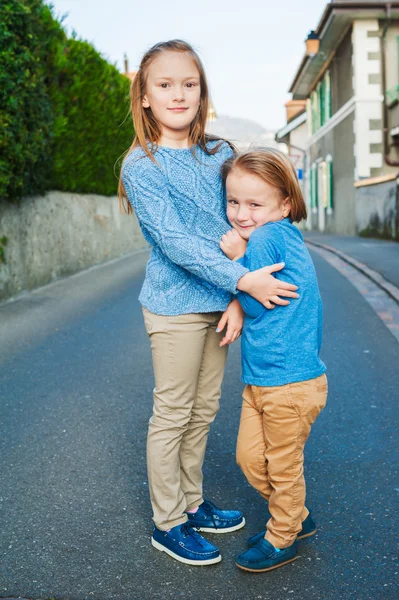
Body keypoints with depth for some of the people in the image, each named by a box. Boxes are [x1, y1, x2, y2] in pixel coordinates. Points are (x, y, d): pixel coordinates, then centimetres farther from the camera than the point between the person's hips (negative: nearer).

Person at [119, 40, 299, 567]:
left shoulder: (220, 155, 7)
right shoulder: (141, 167, -9)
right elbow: (174, 240, -19)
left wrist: (237, 299, -8)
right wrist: (242, 281, -24)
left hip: (218, 302, 6)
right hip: (175, 306, -6)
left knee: (204, 410, 16)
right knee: (172, 416, 4)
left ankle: (191, 504, 34)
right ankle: (167, 524, 21)